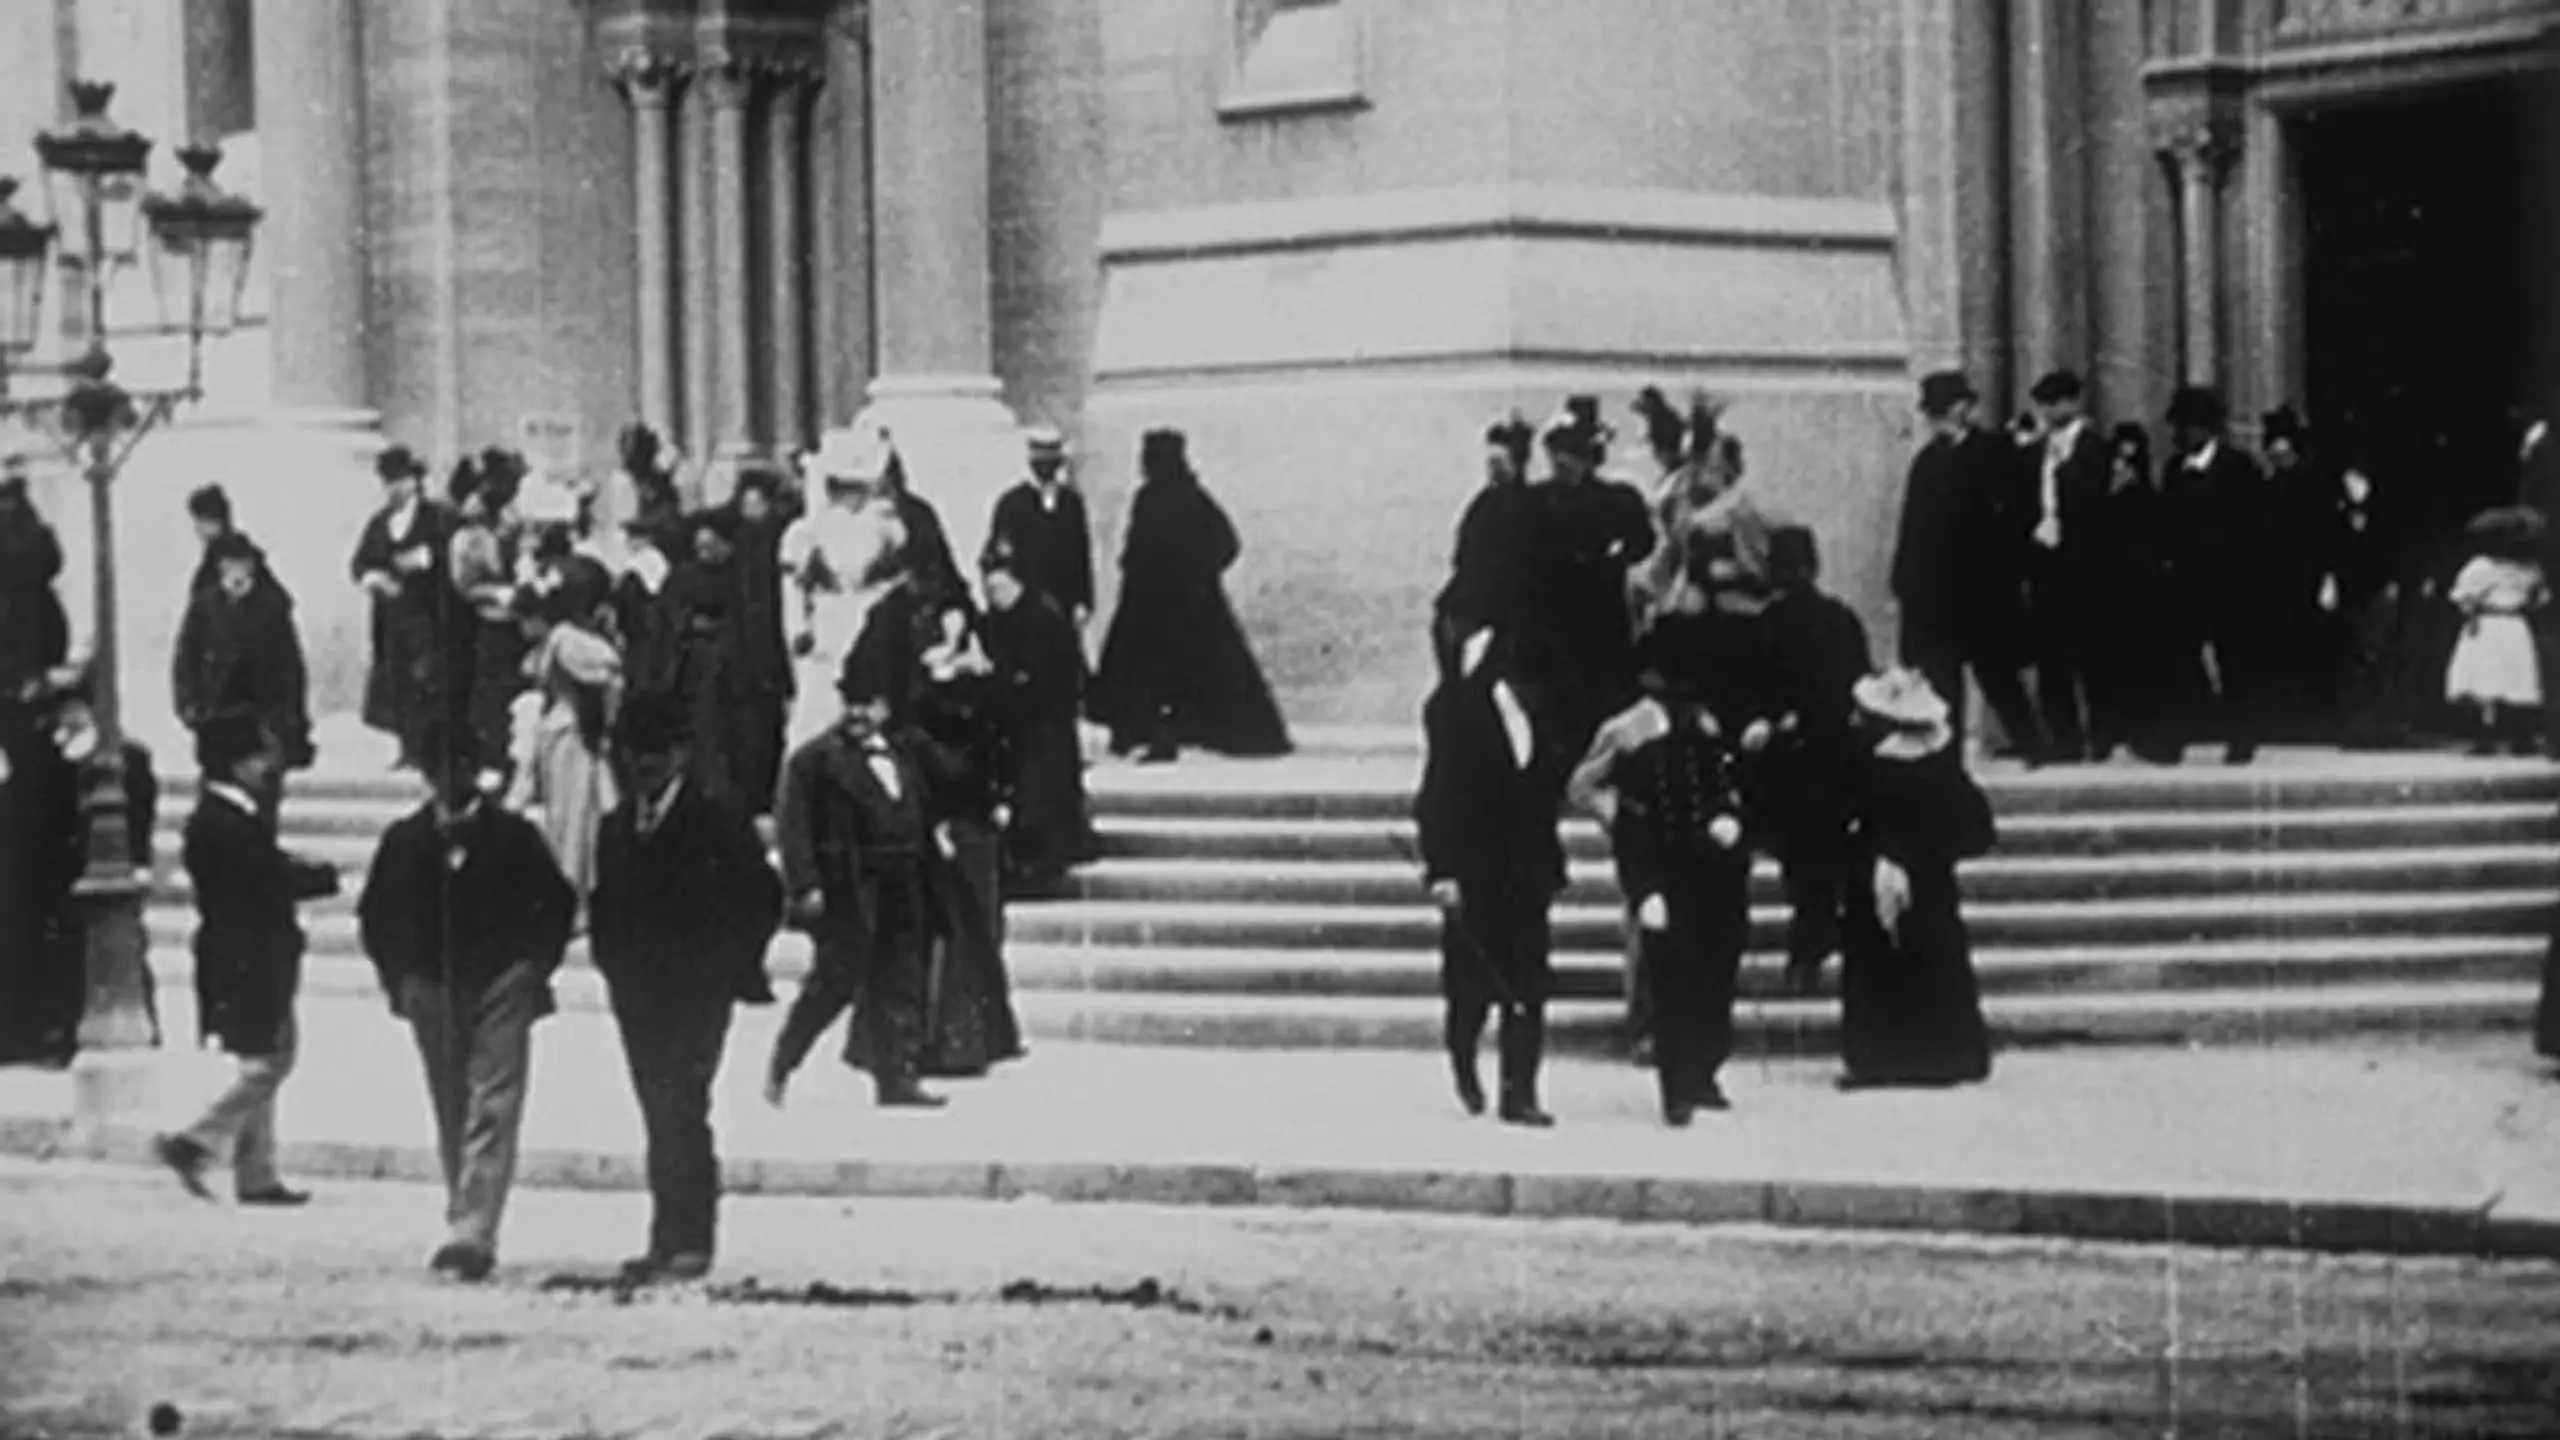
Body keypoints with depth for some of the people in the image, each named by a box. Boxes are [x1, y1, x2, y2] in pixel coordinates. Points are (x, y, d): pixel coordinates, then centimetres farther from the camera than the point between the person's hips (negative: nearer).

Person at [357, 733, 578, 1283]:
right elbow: (377, 917, 14)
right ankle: (465, 1228, 17)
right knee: (451, 1119, 8)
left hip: (501, 989, -3)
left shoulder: (512, 835, 1)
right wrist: (401, 976, 5)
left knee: (491, 1111, -12)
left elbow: (557, 903, 8)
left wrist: (533, 967, 0)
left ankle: (474, 1233, -19)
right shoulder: (405, 841, 6)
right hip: (433, 991, 3)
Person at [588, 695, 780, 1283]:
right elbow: (605, 907, 20)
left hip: (696, 995, -5)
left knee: (680, 1113, -13)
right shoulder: (617, 827, 14)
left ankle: (689, 1242, -12)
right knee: (661, 1117, 6)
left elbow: (763, 899, -2)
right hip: (637, 996, 5)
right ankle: (667, 1241, 9)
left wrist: (728, 971, -5)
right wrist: (614, 966, 7)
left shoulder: (718, 821, -3)